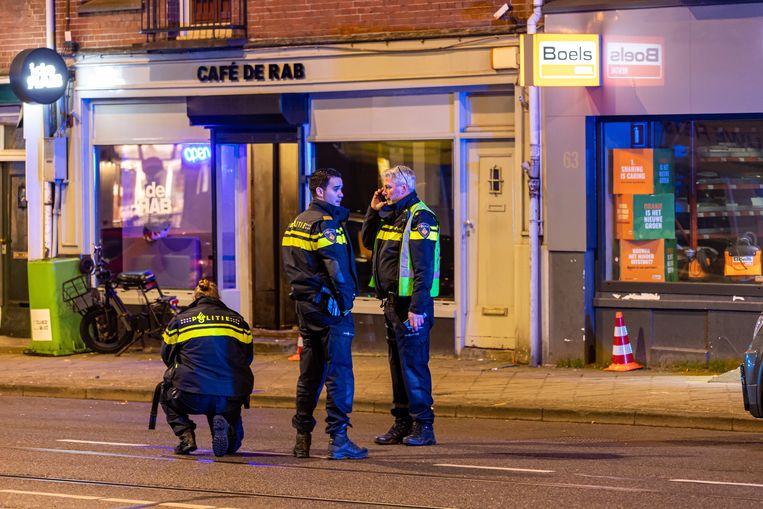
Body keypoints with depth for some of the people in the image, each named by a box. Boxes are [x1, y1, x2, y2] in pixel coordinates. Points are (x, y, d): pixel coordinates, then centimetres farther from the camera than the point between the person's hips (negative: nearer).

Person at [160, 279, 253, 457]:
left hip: (193, 399, -1)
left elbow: (167, 357, 20)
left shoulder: (179, 320, 10)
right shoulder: (238, 320, 14)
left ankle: (186, 436, 8)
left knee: (167, 395, 33)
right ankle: (226, 429, -10)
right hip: (231, 400, 2)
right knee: (230, 446, 28)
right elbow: (248, 358, 21)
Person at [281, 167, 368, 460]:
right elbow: (337, 266, -19)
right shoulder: (325, 223, -13)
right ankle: (338, 439, -8)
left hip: (304, 304, 9)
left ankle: (302, 438, 16)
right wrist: (345, 300, -11)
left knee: (310, 373, 14)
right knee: (339, 372, -6)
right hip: (328, 305, -9)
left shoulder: (296, 223, 16)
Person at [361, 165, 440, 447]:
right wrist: (373, 211, 13)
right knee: (398, 363, 12)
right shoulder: (392, 215, 15)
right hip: (392, 301, 10)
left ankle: (423, 425, -2)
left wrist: (417, 309, -24)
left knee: (413, 363, -7)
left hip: (411, 303, -9)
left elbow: (424, 268, -20)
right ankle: (402, 423, 18)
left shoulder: (420, 217, -14)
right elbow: (367, 241, 28)